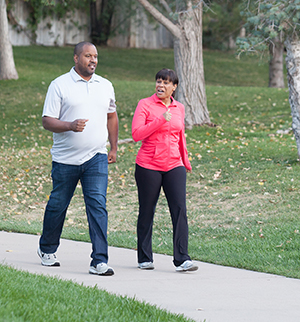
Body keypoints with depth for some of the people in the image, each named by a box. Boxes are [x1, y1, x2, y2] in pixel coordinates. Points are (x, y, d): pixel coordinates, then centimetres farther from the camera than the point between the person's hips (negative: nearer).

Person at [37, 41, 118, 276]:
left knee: (98, 206, -10)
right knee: (57, 205, 11)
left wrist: (114, 148, 19)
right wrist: (70, 126, -24)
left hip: (96, 158, 2)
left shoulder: (105, 86, 10)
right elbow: (47, 121, -7)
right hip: (65, 159, -2)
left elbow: (111, 116, 24)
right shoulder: (60, 85, -4)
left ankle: (99, 261, -12)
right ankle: (47, 250, 35)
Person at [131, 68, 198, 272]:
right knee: (147, 212, 5)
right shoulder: (145, 105, -2)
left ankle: (182, 259, -10)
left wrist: (186, 162, 26)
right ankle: (145, 259, 17)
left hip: (174, 166, 3)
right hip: (148, 167, -3)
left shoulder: (179, 108, 11)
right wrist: (161, 121, -20)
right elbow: (137, 133, -13)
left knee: (180, 210, -9)